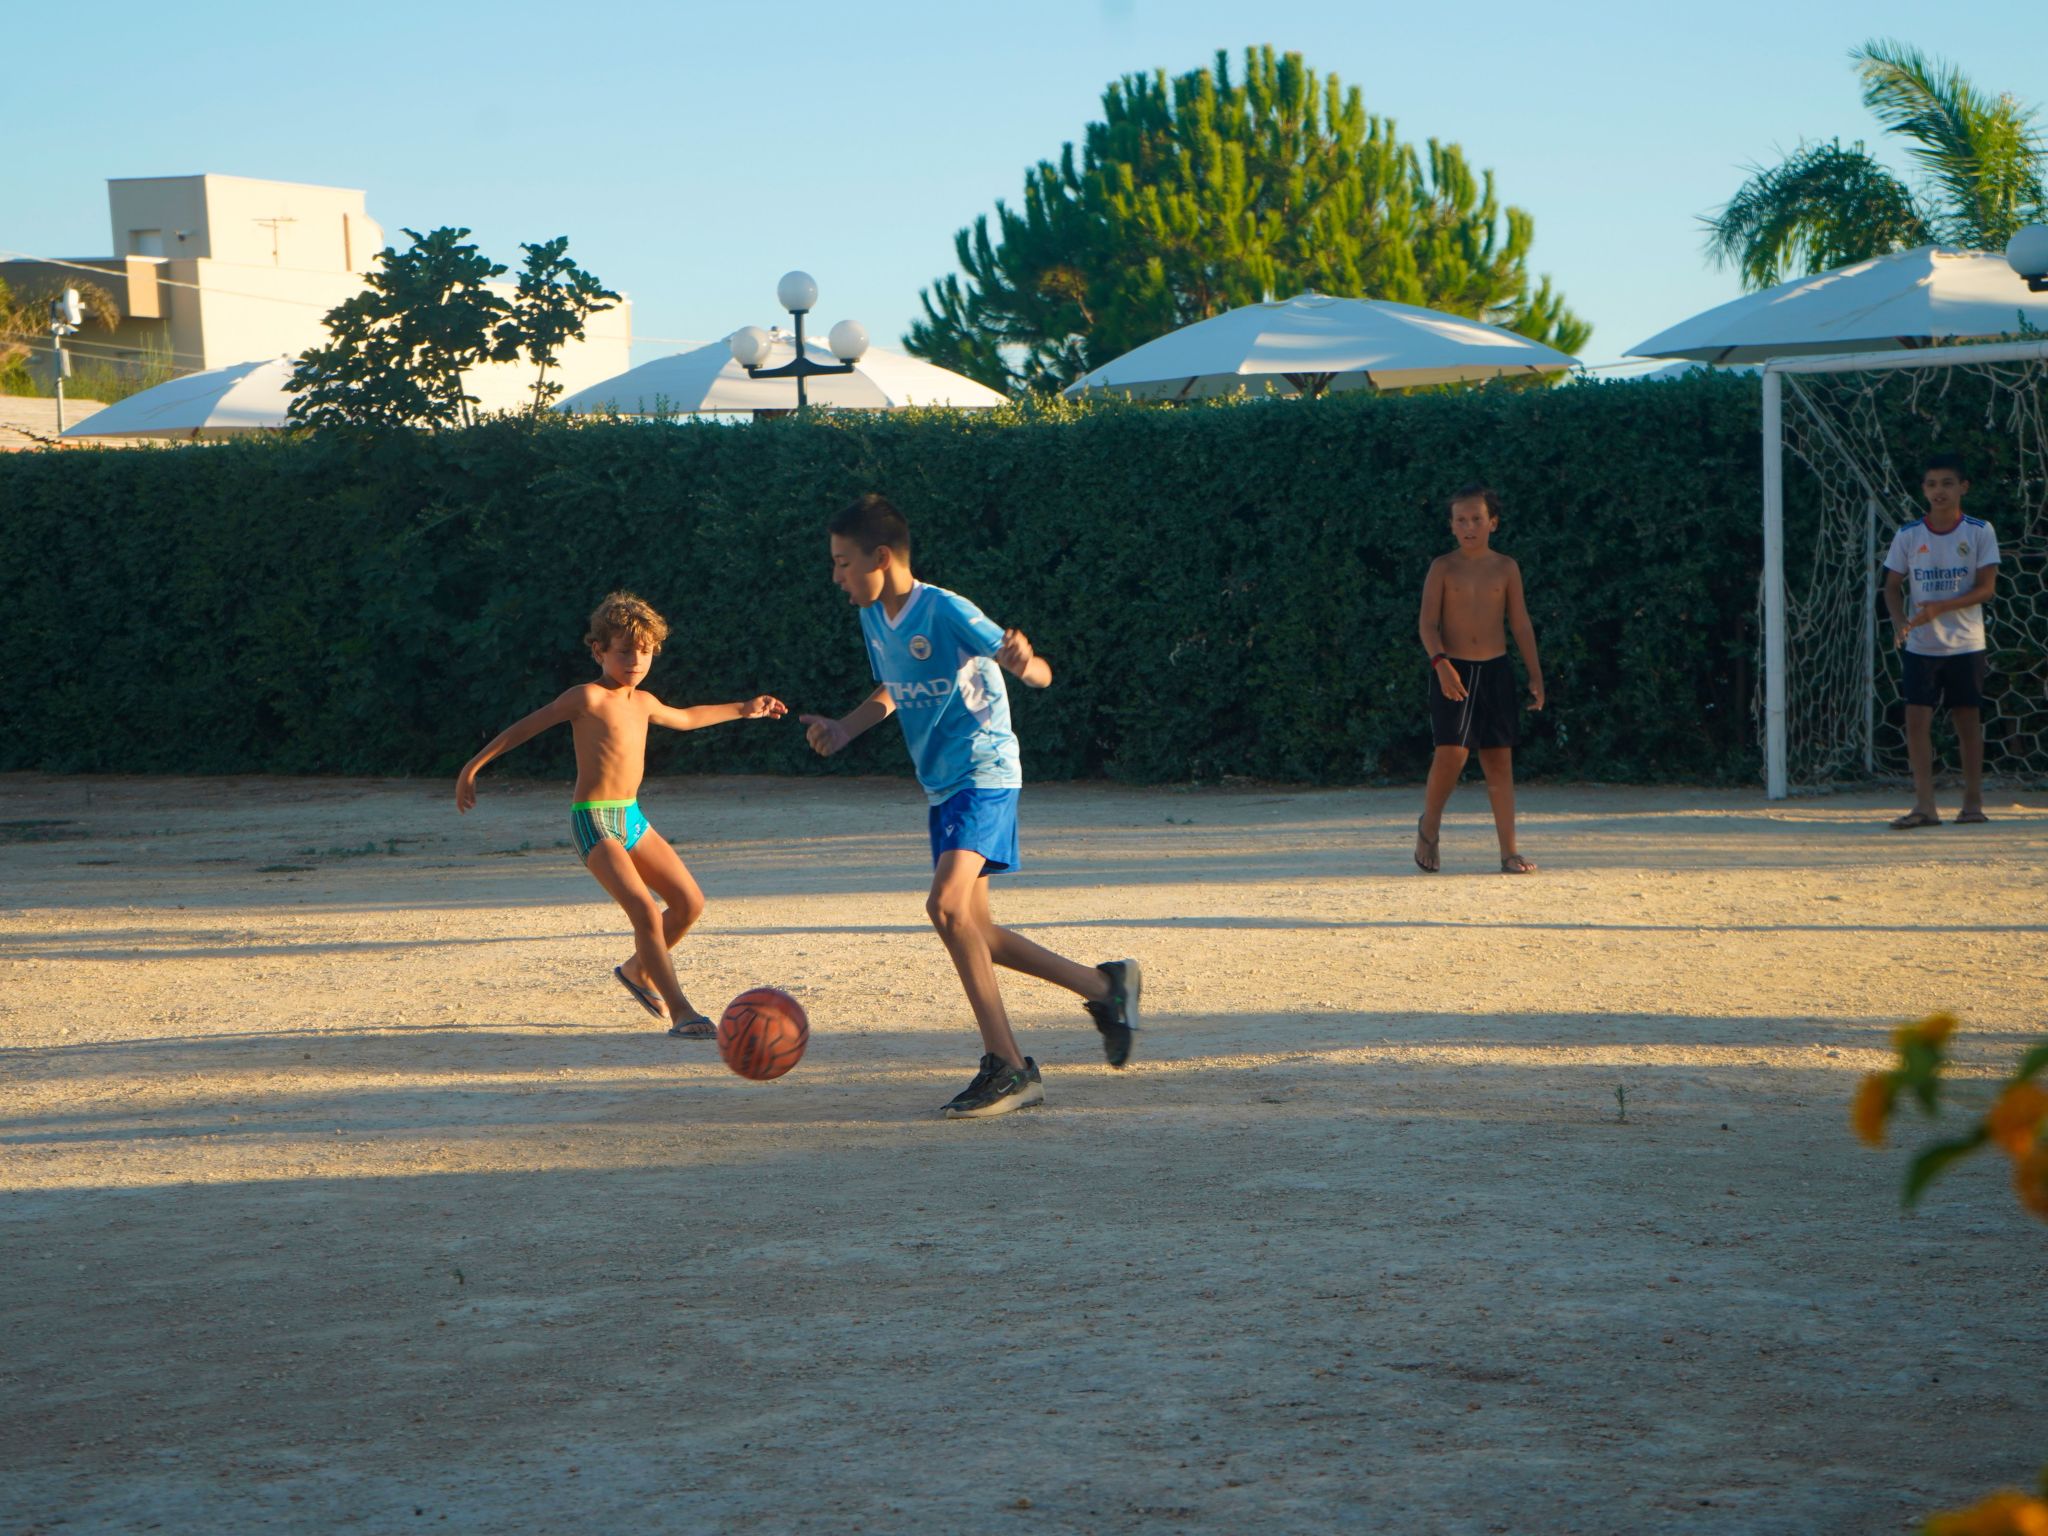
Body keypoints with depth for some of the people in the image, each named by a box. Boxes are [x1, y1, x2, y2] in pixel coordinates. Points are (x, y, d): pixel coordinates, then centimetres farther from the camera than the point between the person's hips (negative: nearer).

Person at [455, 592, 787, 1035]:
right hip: (594, 822, -9)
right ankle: (680, 1014, -19)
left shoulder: (643, 702, 13)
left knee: (689, 902, 8)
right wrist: (474, 766, -9)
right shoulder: (587, 697, -10)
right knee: (645, 910, -21)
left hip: (633, 818, 9)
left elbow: (684, 718, 34)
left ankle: (638, 971, 30)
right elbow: (525, 727, -7)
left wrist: (741, 710, 40)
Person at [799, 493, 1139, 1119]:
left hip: (984, 774, -9)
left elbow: (1041, 675, -21)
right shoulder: (874, 620, 6)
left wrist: (1023, 662, -45)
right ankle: (1104, 985, 27)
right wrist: (842, 729, 5)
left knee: (947, 905, -25)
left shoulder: (946, 612, -18)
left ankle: (1007, 1067, -20)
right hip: (941, 786, 9)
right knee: (972, 930, 11)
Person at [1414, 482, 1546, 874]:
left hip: (1495, 671, 2)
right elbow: (1428, 623, -5)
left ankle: (1509, 853, 4)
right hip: (1452, 672, -2)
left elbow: (1521, 624, 10)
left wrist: (1536, 677, 6)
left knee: (1500, 760, 1)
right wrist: (1441, 664, -21)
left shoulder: (1506, 568, 6)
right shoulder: (1442, 568, 0)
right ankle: (1429, 826, 10)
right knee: (1452, 751, -16)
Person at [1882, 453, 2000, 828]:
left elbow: (1986, 587, -8)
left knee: (1968, 719, 3)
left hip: (1966, 643, -1)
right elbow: (1893, 585, 7)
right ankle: (1924, 806, -7)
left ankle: (1973, 802, 13)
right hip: (1920, 646, 1)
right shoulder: (1908, 536, 2)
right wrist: (1899, 621, -13)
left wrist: (1941, 607, -22)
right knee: (1917, 718, -8)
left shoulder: (1979, 532, -3)